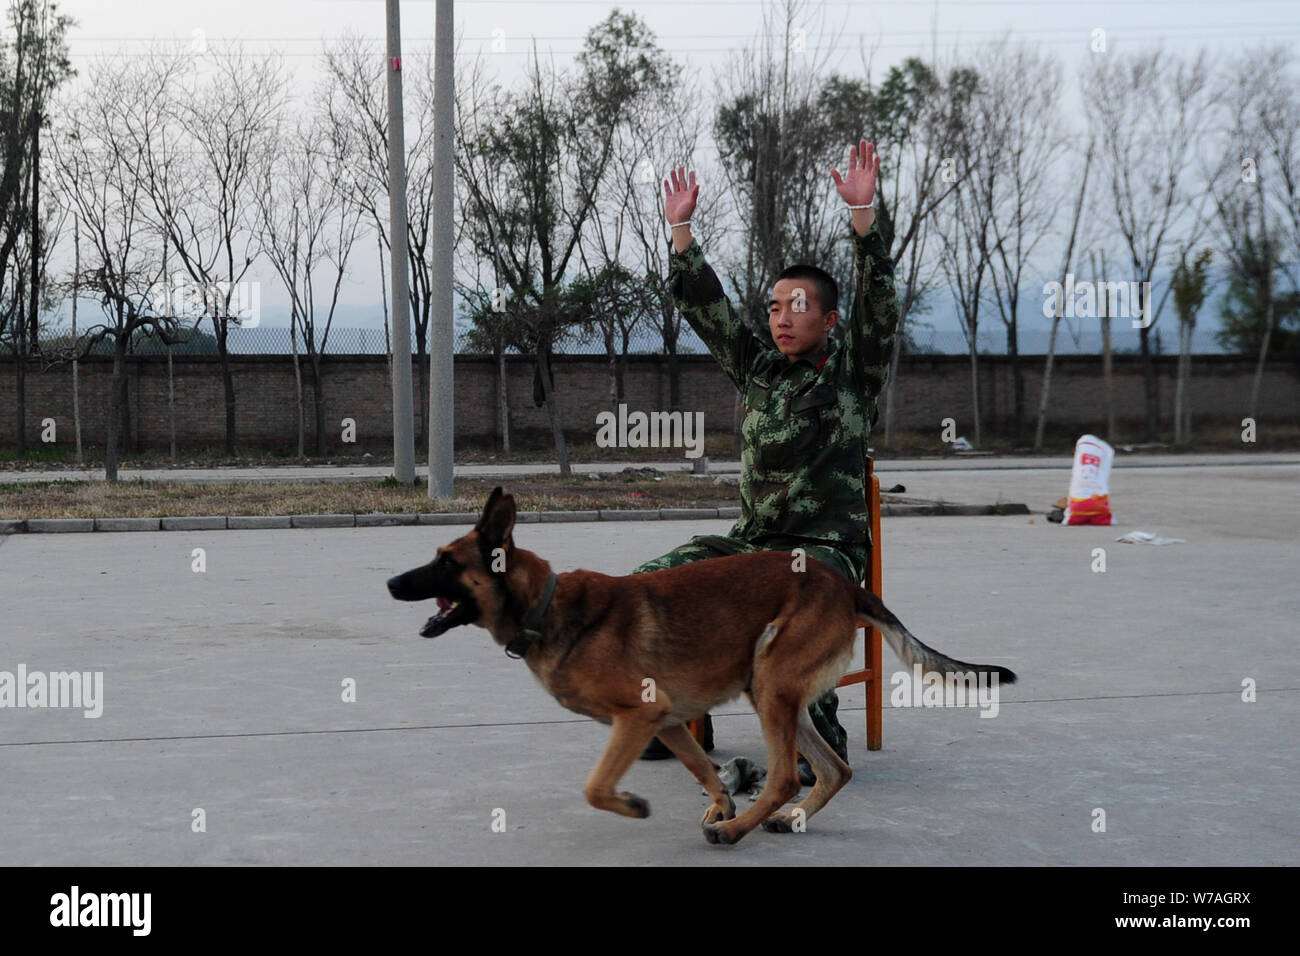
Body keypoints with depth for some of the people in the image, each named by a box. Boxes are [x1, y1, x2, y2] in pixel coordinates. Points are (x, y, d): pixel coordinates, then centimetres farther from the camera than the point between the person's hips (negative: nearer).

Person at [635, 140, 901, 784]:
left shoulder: (853, 373, 0)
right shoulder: (757, 370, 14)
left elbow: (877, 304, -14)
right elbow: (705, 308, 13)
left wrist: (863, 215, -24)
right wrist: (681, 230, 6)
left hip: (829, 545, -6)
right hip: (752, 540, 6)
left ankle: (822, 737, -21)